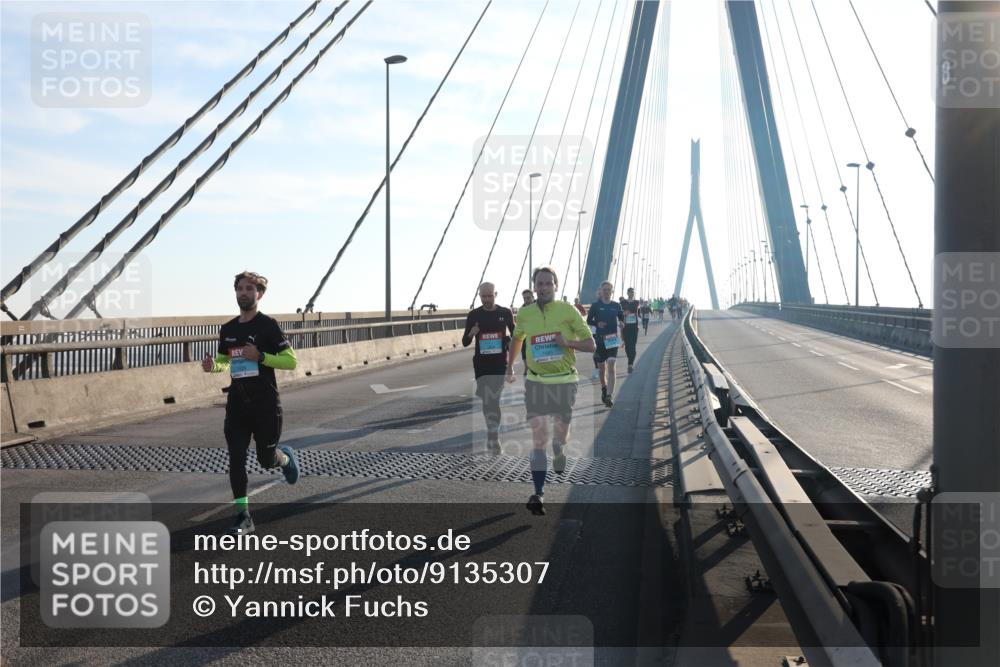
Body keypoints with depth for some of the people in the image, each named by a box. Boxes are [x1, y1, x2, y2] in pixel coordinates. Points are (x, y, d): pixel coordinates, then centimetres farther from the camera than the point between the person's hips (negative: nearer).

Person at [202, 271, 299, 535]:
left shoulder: (268, 325, -8)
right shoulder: (228, 329, 9)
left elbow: (291, 361, -9)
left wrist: (260, 356, -21)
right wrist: (212, 366, -1)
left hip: (266, 405, -5)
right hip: (237, 404, 5)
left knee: (266, 459, 6)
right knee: (236, 459, -2)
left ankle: (286, 457, 42)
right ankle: (243, 516, 4)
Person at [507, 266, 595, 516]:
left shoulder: (568, 311, -7)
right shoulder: (524, 314, 1)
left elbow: (591, 345, -4)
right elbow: (517, 339, 23)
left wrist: (567, 342, -21)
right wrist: (510, 367, 25)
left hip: (564, 381, -1)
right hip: (535, 382, 1)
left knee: (560, 434, 11)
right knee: (538, 439, -8)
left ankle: (559, 453, 48)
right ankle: (539, 494, -7)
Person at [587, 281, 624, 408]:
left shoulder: (616, 305, 4)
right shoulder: (595, 305, 0)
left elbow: (622, 318, 13)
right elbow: (589, 320, 2)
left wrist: (621, 324, -9)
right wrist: (597, 323, -18)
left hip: (613, 339, 0)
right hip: (600, 339, 0)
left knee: (611, 367, -13)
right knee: (602, 367, 13)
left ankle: (609, 396, -17)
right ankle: (604, 388, 39)